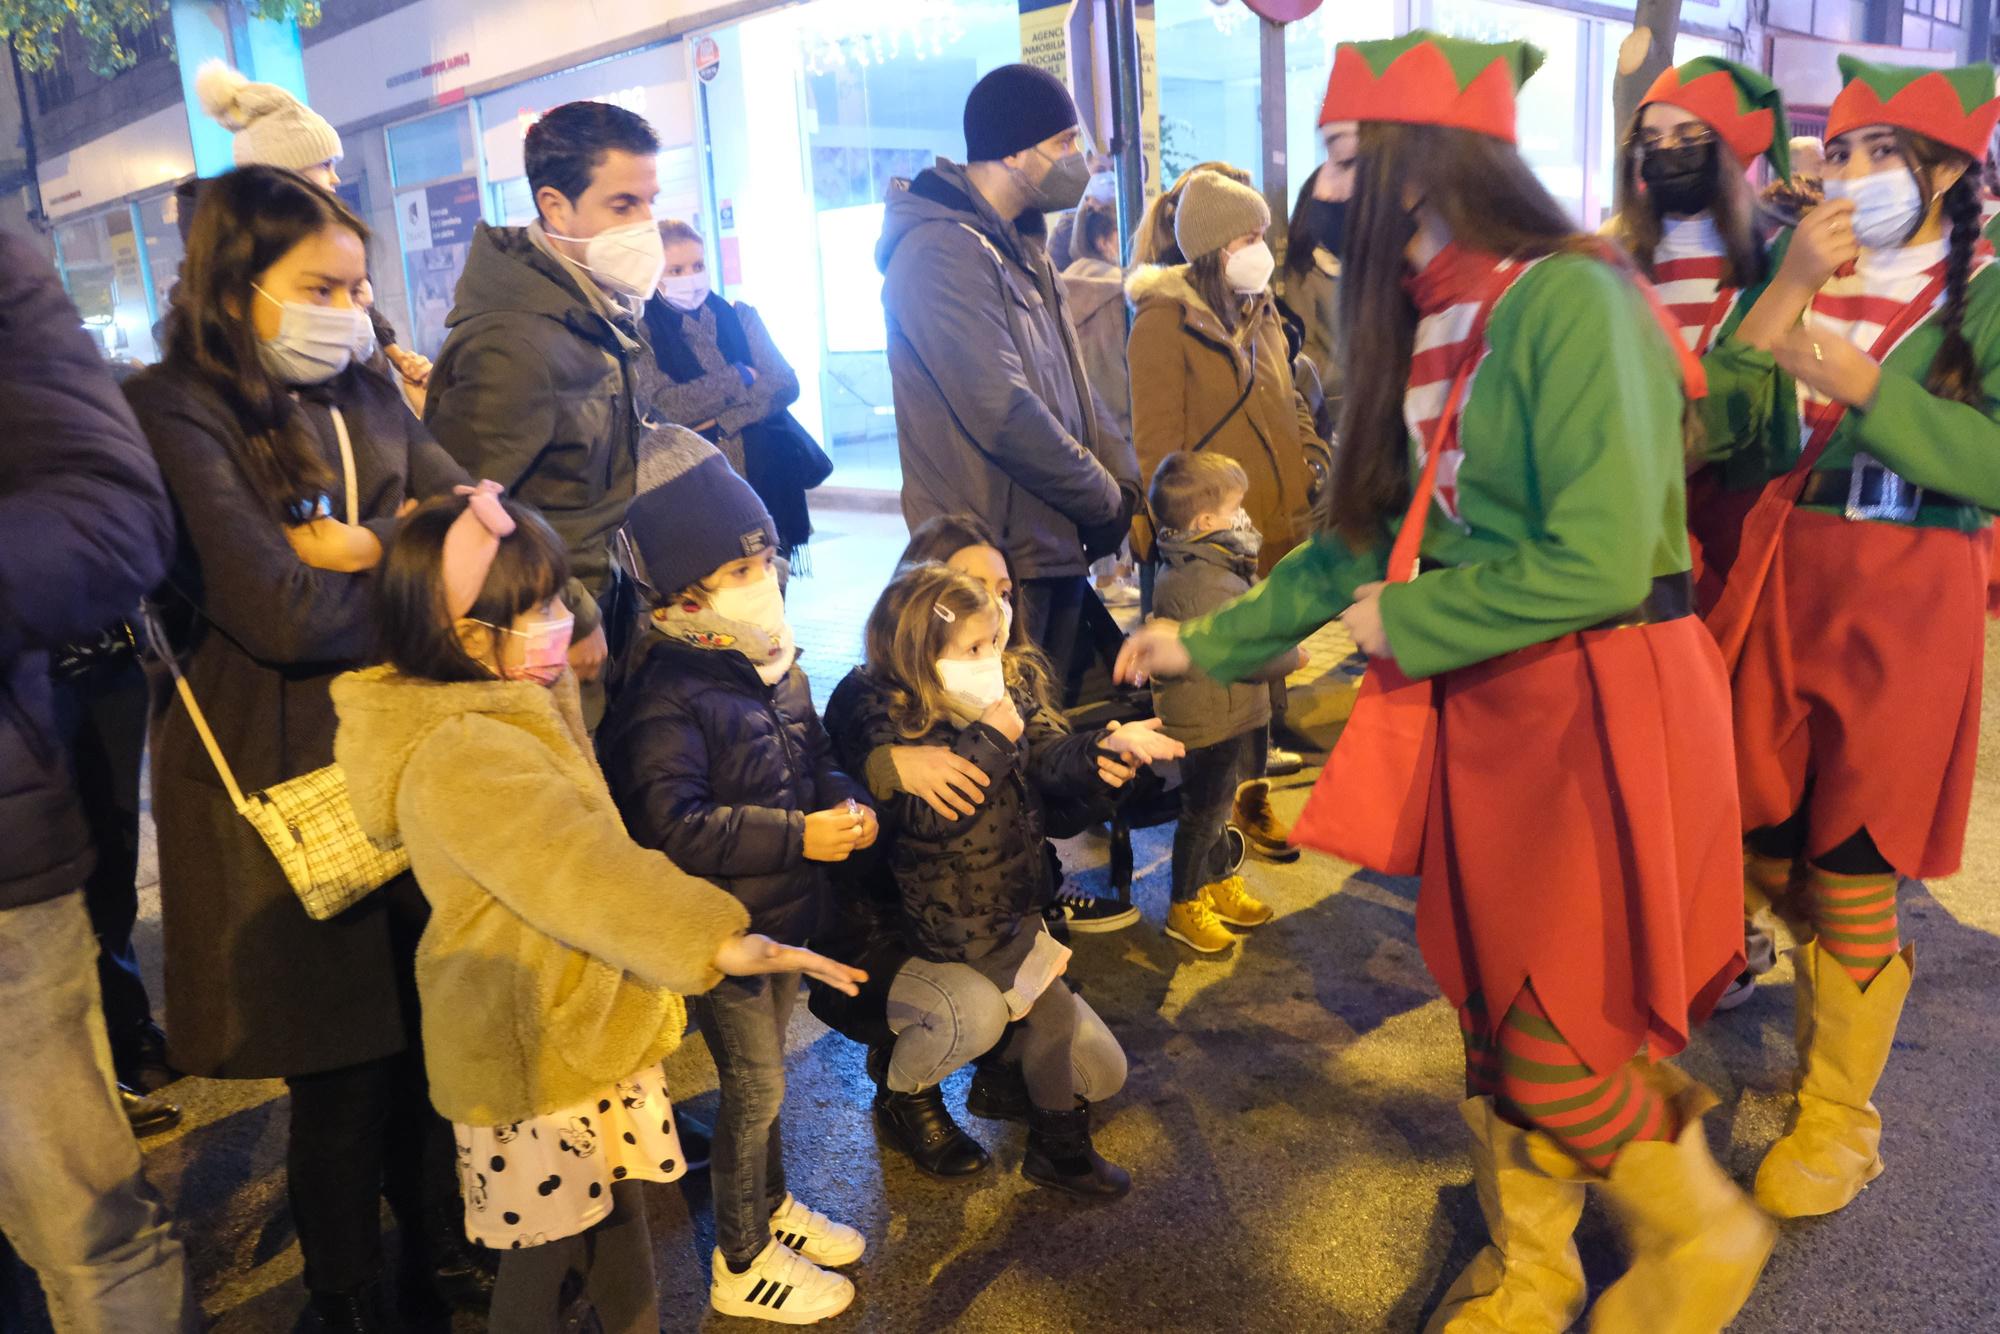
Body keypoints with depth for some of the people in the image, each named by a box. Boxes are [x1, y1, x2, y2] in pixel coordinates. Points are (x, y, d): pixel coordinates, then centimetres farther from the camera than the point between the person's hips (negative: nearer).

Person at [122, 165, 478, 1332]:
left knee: (432, 1038, 13)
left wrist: (362, 550, -14)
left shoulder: (367, 398, 10)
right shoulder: (175, 416, -11)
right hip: (286, 787, -5)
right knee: (343, 1070, 6)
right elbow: (282, 615, -21)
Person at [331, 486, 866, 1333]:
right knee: (545, 1249, 9)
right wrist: (716, 945, -34)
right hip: (531, 1049, -9)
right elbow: (584, 870, -33)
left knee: (617, 1208, 21)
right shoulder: (460, 755, -27)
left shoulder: (520, 706, 5)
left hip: (590, 1026, 9)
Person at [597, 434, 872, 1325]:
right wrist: (798, 837, -29)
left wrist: (846, 800, -6)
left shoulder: (774, 664, 3)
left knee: (764, 1072, 23)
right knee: (754, 1085, 6)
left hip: (786, 916, 7)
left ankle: (770, 1205, 45)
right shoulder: (667, 699, -23)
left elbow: (814, 756, 16)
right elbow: (671, 826, -30)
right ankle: (742, 1265, 27)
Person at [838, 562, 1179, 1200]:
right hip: (959, 914, -7)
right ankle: (1059, 1147, 15)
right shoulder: (892, 724, -20)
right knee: (1052, 1005, -8)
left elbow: (1053, 759, -12)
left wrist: (1106, 747, -33)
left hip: (1013, 892, 7)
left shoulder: (1014, 689, -1)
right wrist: (992, 740, -32)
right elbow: (929, 816, -29)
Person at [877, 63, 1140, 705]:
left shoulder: (1017, 249, 16)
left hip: (1055, 543, 10)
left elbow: (1070, 386, 17)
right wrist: (1105, 501, -12)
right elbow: (1004, 415, -23)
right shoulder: (944, 251, -16)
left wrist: (1124, 475, 2)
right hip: (999, 557, -10)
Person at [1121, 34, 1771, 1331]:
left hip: (1596, 711, -8)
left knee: (1556, 1044, 1)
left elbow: (1601, 561, -24)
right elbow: (1368, 539, 13)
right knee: (1496, 1012, 15)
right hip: (1484, 707, 8)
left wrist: (1404, 626, -12)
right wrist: (1209, 641, 14)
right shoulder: (1436, 325, 9)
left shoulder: (1569, 300, -18)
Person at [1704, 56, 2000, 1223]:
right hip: (1782, 578, 5)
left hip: (1907, 597, -4)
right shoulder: (1805, 278, 10)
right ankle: (1863, 979, 39)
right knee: (1764, 840, 10)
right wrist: (1789, 292, -10)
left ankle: (1840, 1118, 22)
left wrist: (1856, 378, -21)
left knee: (1851, 872, 3)